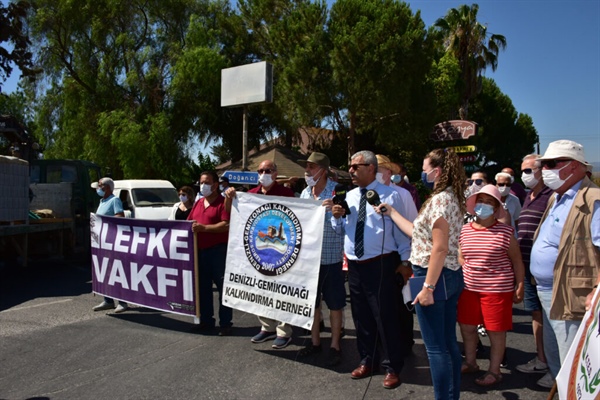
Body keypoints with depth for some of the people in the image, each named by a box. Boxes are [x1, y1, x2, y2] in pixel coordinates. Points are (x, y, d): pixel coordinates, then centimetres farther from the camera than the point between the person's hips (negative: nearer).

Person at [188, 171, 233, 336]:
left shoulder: (223, 202, -7)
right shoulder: (198, 203, 16)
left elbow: (226, 225, -18)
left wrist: (203, 227, -23)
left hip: (219, 250, -7)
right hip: (200, 250, 8)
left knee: (223, 287, 0)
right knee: (203, 287, 14)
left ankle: (225, 324, 8)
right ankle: (206, 321, 25)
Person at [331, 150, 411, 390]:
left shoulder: (389, 195, -6)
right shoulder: (349, 196, 10)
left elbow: (401, 231, -4)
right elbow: (340, 230, 15)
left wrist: (405, 261, -4)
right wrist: (336, 216, -5)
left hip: (380, 265, -6)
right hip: (354, 265, 6)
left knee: (385, 317, 1)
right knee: (361, 316, 15)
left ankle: (392, 368, 18)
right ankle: (367, 361, 32)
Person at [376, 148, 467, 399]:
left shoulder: (439, 199, -18)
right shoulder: (451, 198, 12)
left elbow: (440, 248, -24)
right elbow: (419, 233, 14)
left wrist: (428, 287, -23)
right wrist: (391, 212, 19)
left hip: (435, 276, -10)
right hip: (451, 275, 10)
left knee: (435, 347, 0)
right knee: (449, 343, 17)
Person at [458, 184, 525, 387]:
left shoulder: (505, 231, -8)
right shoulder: (465, 230, 3)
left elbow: (516, 260, -1)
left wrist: (520, 286, -3)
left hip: (497, 289, -4)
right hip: (468, 288, 5)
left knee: (495, 331, 7)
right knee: (467, 327, 15)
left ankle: (494, 371, 23)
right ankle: (470, 362, 35)